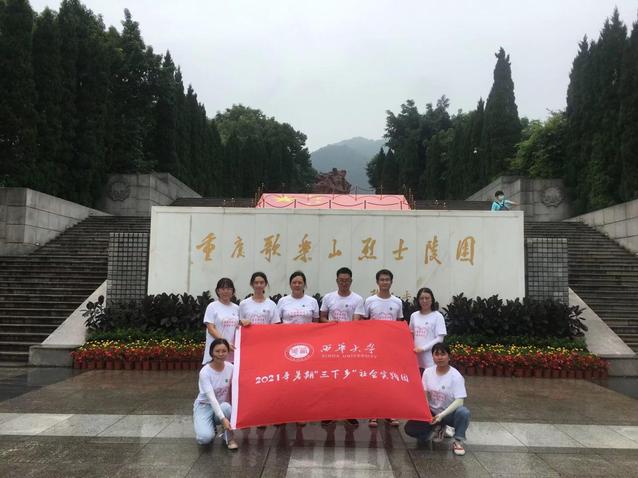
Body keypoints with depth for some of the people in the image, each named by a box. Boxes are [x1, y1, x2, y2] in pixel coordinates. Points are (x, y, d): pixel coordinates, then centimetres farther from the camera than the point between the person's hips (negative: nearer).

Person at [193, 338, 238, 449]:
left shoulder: (230, 368, -11)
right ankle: (212, 426, 9)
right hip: (205, 406, -3)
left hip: (222, 405, 3)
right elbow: (211, 398, -30)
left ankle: (229, 438, -9)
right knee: (205, 438, -28)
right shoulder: (205, 372, -24)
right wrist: (223, 419, -39)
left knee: (226, 407, -35)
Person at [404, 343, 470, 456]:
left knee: (463, 412, -37)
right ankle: (437, 428, 12)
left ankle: (458, 441, -10)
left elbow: (459, 401, -23)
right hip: (432, 412, 3)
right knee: (410, 428, -18)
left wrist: (442, 415, -34)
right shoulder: (428, 372, -5)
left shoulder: (456, 376, -17)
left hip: (450, 413, -3)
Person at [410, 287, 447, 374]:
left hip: (431, 361, -4)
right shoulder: (414, 316, 8)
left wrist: (423, 348, -15)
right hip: (416, 359, 4)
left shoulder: (437, 316, -4)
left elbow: (439, 339, -9)